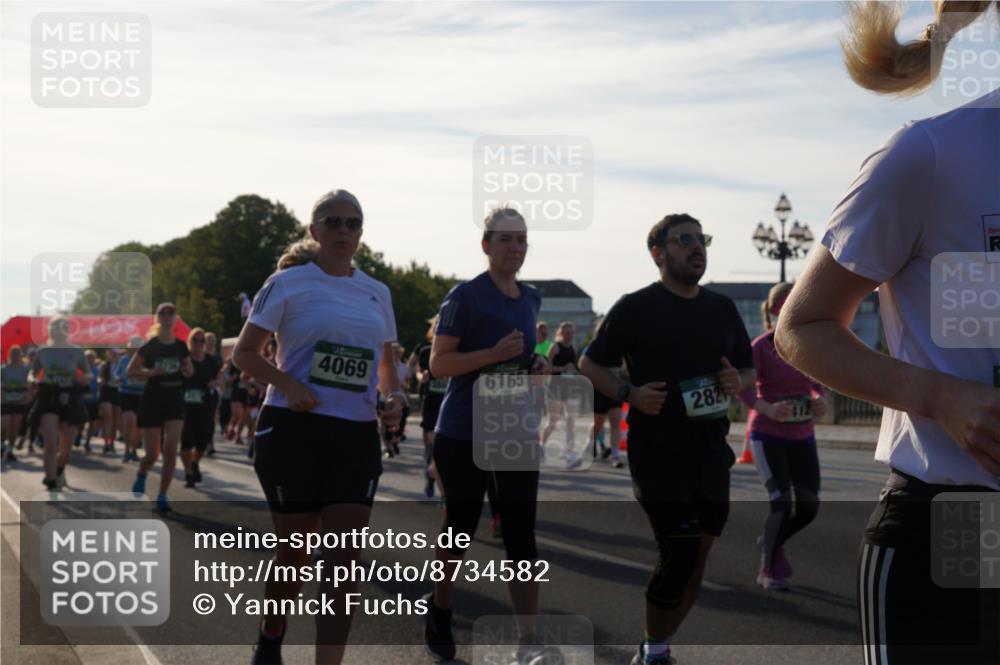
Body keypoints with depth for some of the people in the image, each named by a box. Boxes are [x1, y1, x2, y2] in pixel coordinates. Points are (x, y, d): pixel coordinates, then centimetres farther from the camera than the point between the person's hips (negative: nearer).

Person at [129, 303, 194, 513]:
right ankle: (141, 476, 34)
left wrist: (188, 372, -6)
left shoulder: (181, 346, 4)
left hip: (175, 401, 2)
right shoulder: (149, 346, -6)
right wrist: (151, 372, -20)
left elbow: (190, 371, 17)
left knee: (171, 450, -11)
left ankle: (162, 496, -2)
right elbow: (131, 370, -3)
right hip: (152, 401, -2)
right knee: (152, 454, -1)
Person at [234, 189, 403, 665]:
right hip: (294, 429, -4)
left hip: (358, 434, 4)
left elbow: (385, 364, 19)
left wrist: (393, 398, -2)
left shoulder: (377, 293, 12)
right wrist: (286, 384, -17)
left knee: (343, 559, -5)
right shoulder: (288, 283, -2)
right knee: (296, 552, 6)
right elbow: (244, 352, 0)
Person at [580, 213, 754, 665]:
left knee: (696, 559, 8)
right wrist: (629, 394, -16)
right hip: (657, 453, -6)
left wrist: (738, 382, -3)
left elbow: (749, 369, 21)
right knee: (679, 555, -12)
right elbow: (591, 364, 1)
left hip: (710, 453, 6)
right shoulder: (636, 307, -3)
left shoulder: (722, 308, 12)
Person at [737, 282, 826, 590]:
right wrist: (768, 409, -31)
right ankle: (768, 570, 8)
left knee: (808, 506, 2)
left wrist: (819, 400, -7)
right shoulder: (762, 346, -12)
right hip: (768, 437, -5)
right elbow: (742, 386, -16)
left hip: (802, 437, 5)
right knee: (782, 503, -12)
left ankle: (771, 542, 31)